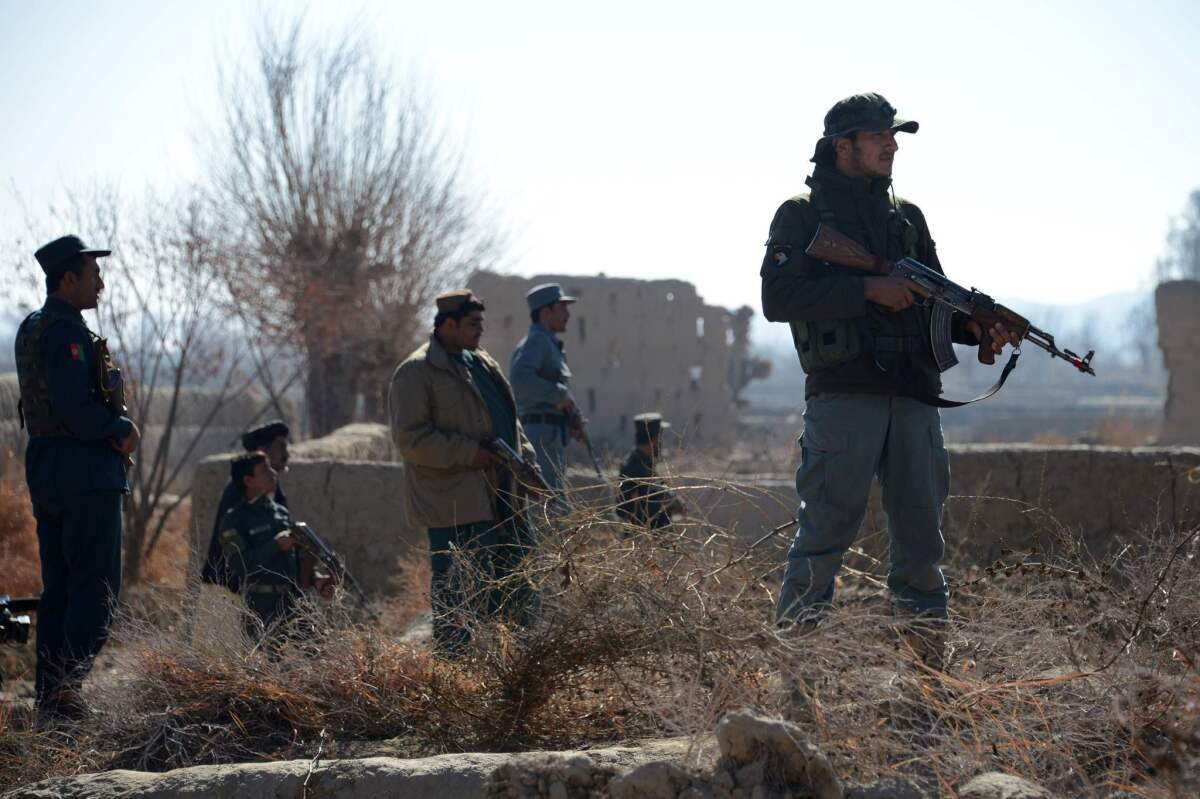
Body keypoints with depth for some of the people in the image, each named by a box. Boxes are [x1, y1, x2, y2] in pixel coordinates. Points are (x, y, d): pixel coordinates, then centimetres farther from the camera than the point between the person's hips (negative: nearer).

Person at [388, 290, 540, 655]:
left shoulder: (482, 364, 18)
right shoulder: (416, 372, -11)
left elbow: (506, 419, 28)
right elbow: (410, 438, -17)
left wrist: (525, 457, 11)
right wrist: (469, 454, -19)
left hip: (500, 497, 9)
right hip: (456, 504, -9)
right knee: (459, 589, -6)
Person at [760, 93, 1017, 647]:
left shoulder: (907, 216, 21)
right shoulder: (802, 213, 4)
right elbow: (778, 298, -9)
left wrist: (980, 330, 0)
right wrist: (869, 289, -14)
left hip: (914, 397, 6)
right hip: (843, 392, -5)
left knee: (921, 531, 7)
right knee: (827, 529, -7)